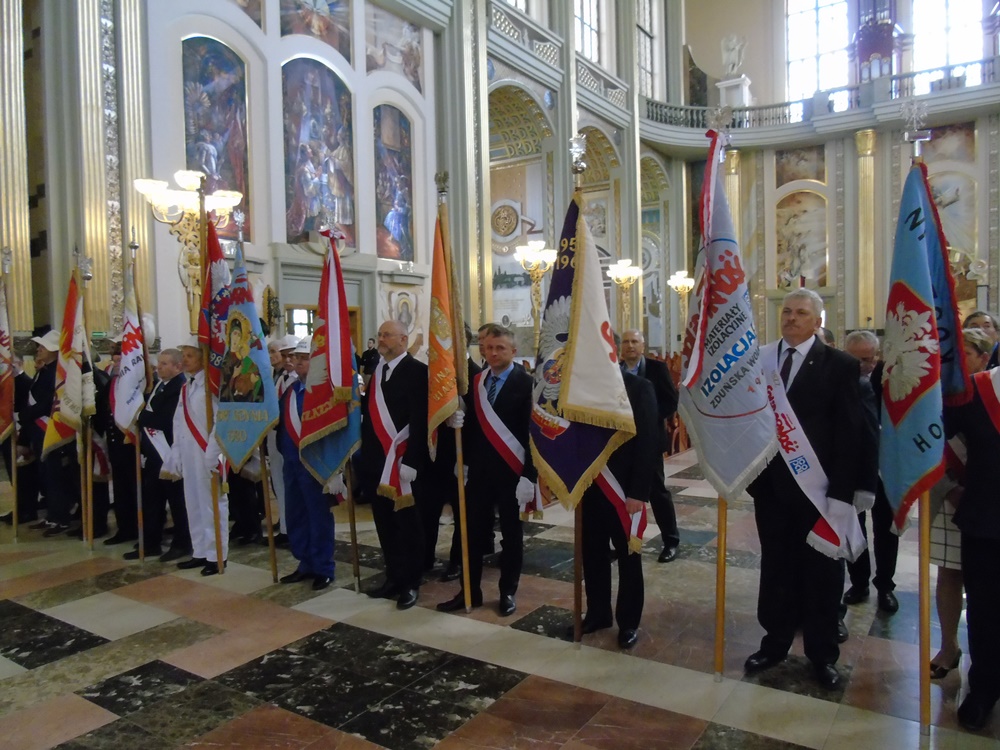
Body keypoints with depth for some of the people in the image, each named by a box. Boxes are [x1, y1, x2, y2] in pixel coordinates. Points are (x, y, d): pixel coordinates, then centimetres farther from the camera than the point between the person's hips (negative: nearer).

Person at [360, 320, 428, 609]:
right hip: (375, 461, 7)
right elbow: (368, 411, 14)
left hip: (402, 462, -6)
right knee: (384, 524, 15)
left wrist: (410, 461, -19)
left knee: (407, 524, 6)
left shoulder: (416, 371, -9)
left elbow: (420, 420, -16)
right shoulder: (373, 370, 12)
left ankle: (411, 583, 19)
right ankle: (394, 578, 29)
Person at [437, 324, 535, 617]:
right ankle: (470, 591, 24)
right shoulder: (475, 382, 8)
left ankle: (508, 592, 26)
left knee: (511, 533, 10)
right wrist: (457, 419, -14)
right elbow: (472, 424, 9)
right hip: (479, 468, 5)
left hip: (511, 470, -4)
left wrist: (529, 475, -17)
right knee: (473, 531, 10)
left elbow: (532, 431, -12)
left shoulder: (525, 383, -9)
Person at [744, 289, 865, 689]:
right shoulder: (761, 359, 3)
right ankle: (775, 641, 32)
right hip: (770, 483, 3)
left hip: (817, 487, -3)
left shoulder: (840, 365, -5)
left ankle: (822, 653, 29)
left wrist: (841, 493, -13)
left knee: (821, 572, 12)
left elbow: (849, 433, -8)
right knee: (776, 566, 15)